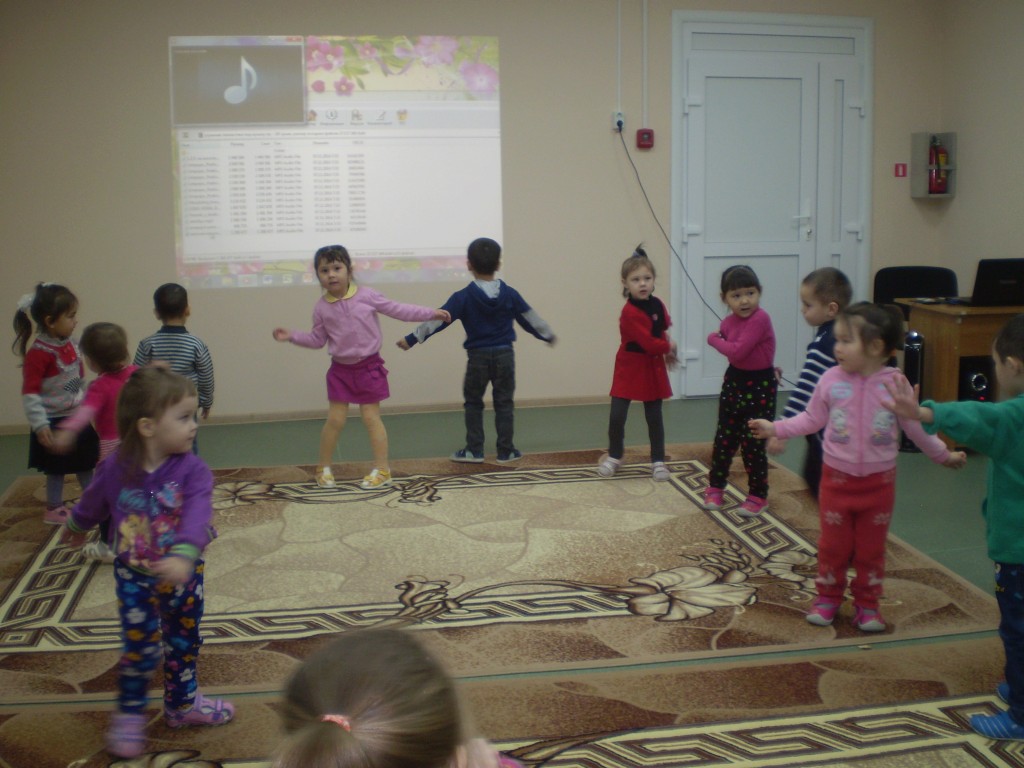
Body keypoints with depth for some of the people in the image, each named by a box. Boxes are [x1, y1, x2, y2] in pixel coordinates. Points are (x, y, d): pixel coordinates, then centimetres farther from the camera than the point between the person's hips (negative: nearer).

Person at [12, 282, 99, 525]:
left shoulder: (70, 344, -1)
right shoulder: (39, 352, -23)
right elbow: (29, 393, -22)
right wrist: (40, 425, -23)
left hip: (77, 418, 7)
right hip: (54, 423, -7)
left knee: (85, 464, 18)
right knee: (56, 469, 8)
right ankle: (54, 510, 25)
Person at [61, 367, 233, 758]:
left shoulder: (193, 470, -20)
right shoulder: (116, 469, -16)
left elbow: (197, 516, -37)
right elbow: (93, 504, 6)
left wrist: (183, 557, -54)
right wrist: (75, 528, 26)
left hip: (183, 575, 1)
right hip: (135, 577, -1)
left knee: (185, 643, 16)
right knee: (141, 648, -2)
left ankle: (182, 703, 40)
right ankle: (129, 713, 24)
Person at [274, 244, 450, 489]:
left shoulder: (366, 295, -8)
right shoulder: (322, 308, -3)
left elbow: (397, 310, -3)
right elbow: (317, 340, 8)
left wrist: (431, 313, -4)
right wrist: (292, 336, -4)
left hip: (368, 366, -2)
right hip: (341, 369, 2)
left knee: (371, 418, 1)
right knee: (335, 419, 2)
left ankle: (382, 470, 9)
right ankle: (324, 468, 18)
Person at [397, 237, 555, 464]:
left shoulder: (463, 297, -8)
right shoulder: (510, 294, 0)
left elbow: (438, 319, -11)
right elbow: (530, 319, 10)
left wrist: (412, 338, -7)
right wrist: (548, 335, 26)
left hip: (478, 357, -2)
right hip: (504, 355, 2)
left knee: (473, 403, 12)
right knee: (504, 403, 9)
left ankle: (474, 450, 10)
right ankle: (506, 451, 10)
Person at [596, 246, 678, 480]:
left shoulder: (658, 305, -1)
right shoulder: (630, 313, -24)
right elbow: (648, 342, -25)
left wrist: (665, 350, -4)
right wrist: (668, 347, -9)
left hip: (653, 367, 5)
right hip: (630, 368, -5)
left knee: (654, 417, 10)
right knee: (617, 416, -4)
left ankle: (658, 460, 21)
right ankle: (615, 455, 20)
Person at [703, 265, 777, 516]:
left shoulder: (760, 319, -22)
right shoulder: (729, 321, 0)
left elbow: (737, 351, -27)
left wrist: (714, 338, -13)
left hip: (760, 387, -6)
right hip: (734, 382, 6)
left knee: (753, 444, 0)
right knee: (724, 439, 13)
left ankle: (758, 496, 15)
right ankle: (715, 488, 29)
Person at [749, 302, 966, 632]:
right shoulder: (831, 381, -8)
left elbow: (916, 427, 3)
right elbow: (811, 419, 2)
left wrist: (944, 454, 7)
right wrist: (775, 428, -3)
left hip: (879, 481, 0)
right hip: (837, 478, 1)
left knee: (871, 547, 11)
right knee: (833, 543, 10)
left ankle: (867, 604, 25)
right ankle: (828, 598, 27)